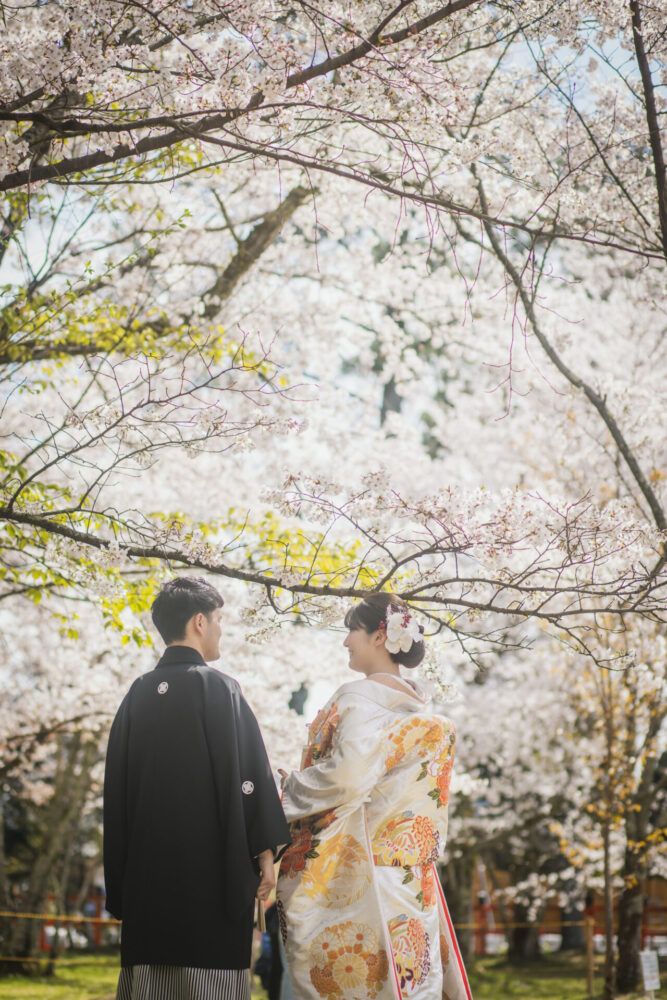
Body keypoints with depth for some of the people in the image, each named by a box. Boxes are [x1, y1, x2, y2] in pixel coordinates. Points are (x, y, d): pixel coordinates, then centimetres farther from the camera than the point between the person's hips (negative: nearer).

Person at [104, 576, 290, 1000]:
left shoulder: (139, 693, 9)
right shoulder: (217, 687, -7)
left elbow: (117, 784, 12)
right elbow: (249, 771, -11)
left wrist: (122, 869, 18)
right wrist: (265, 850, -5)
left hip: (147, 865, 6)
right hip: (211, 865, -6)